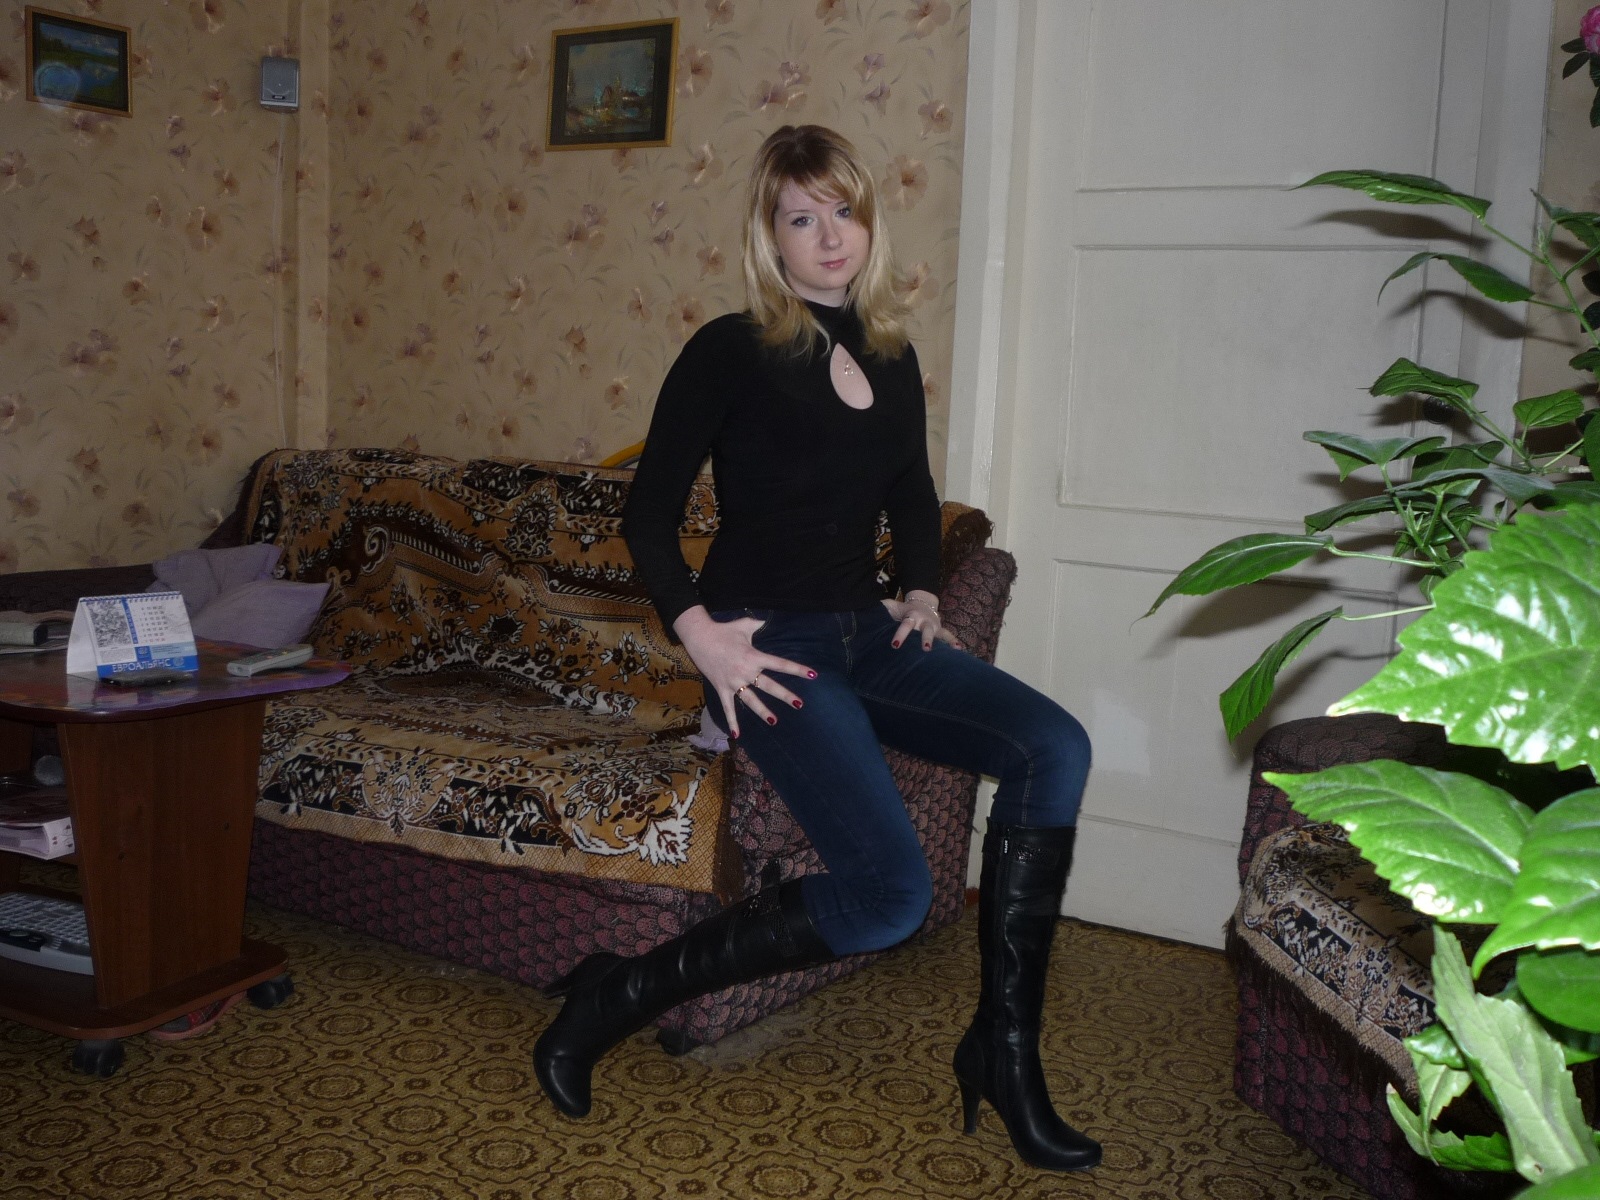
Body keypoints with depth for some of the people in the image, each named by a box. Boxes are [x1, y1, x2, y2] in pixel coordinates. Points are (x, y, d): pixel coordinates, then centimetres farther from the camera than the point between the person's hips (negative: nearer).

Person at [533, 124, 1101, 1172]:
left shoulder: (891, 356, 12)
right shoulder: (731, 351, -5)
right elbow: (649, 514, -4)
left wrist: (922, 594, 11)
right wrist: (700, 635, -15)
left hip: (868, 635, 6)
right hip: (769, 646, -6)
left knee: (1054, 747, -18)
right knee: (891, 894, -21)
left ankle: (1005, 1045, -6)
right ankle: (621, 996, -4)